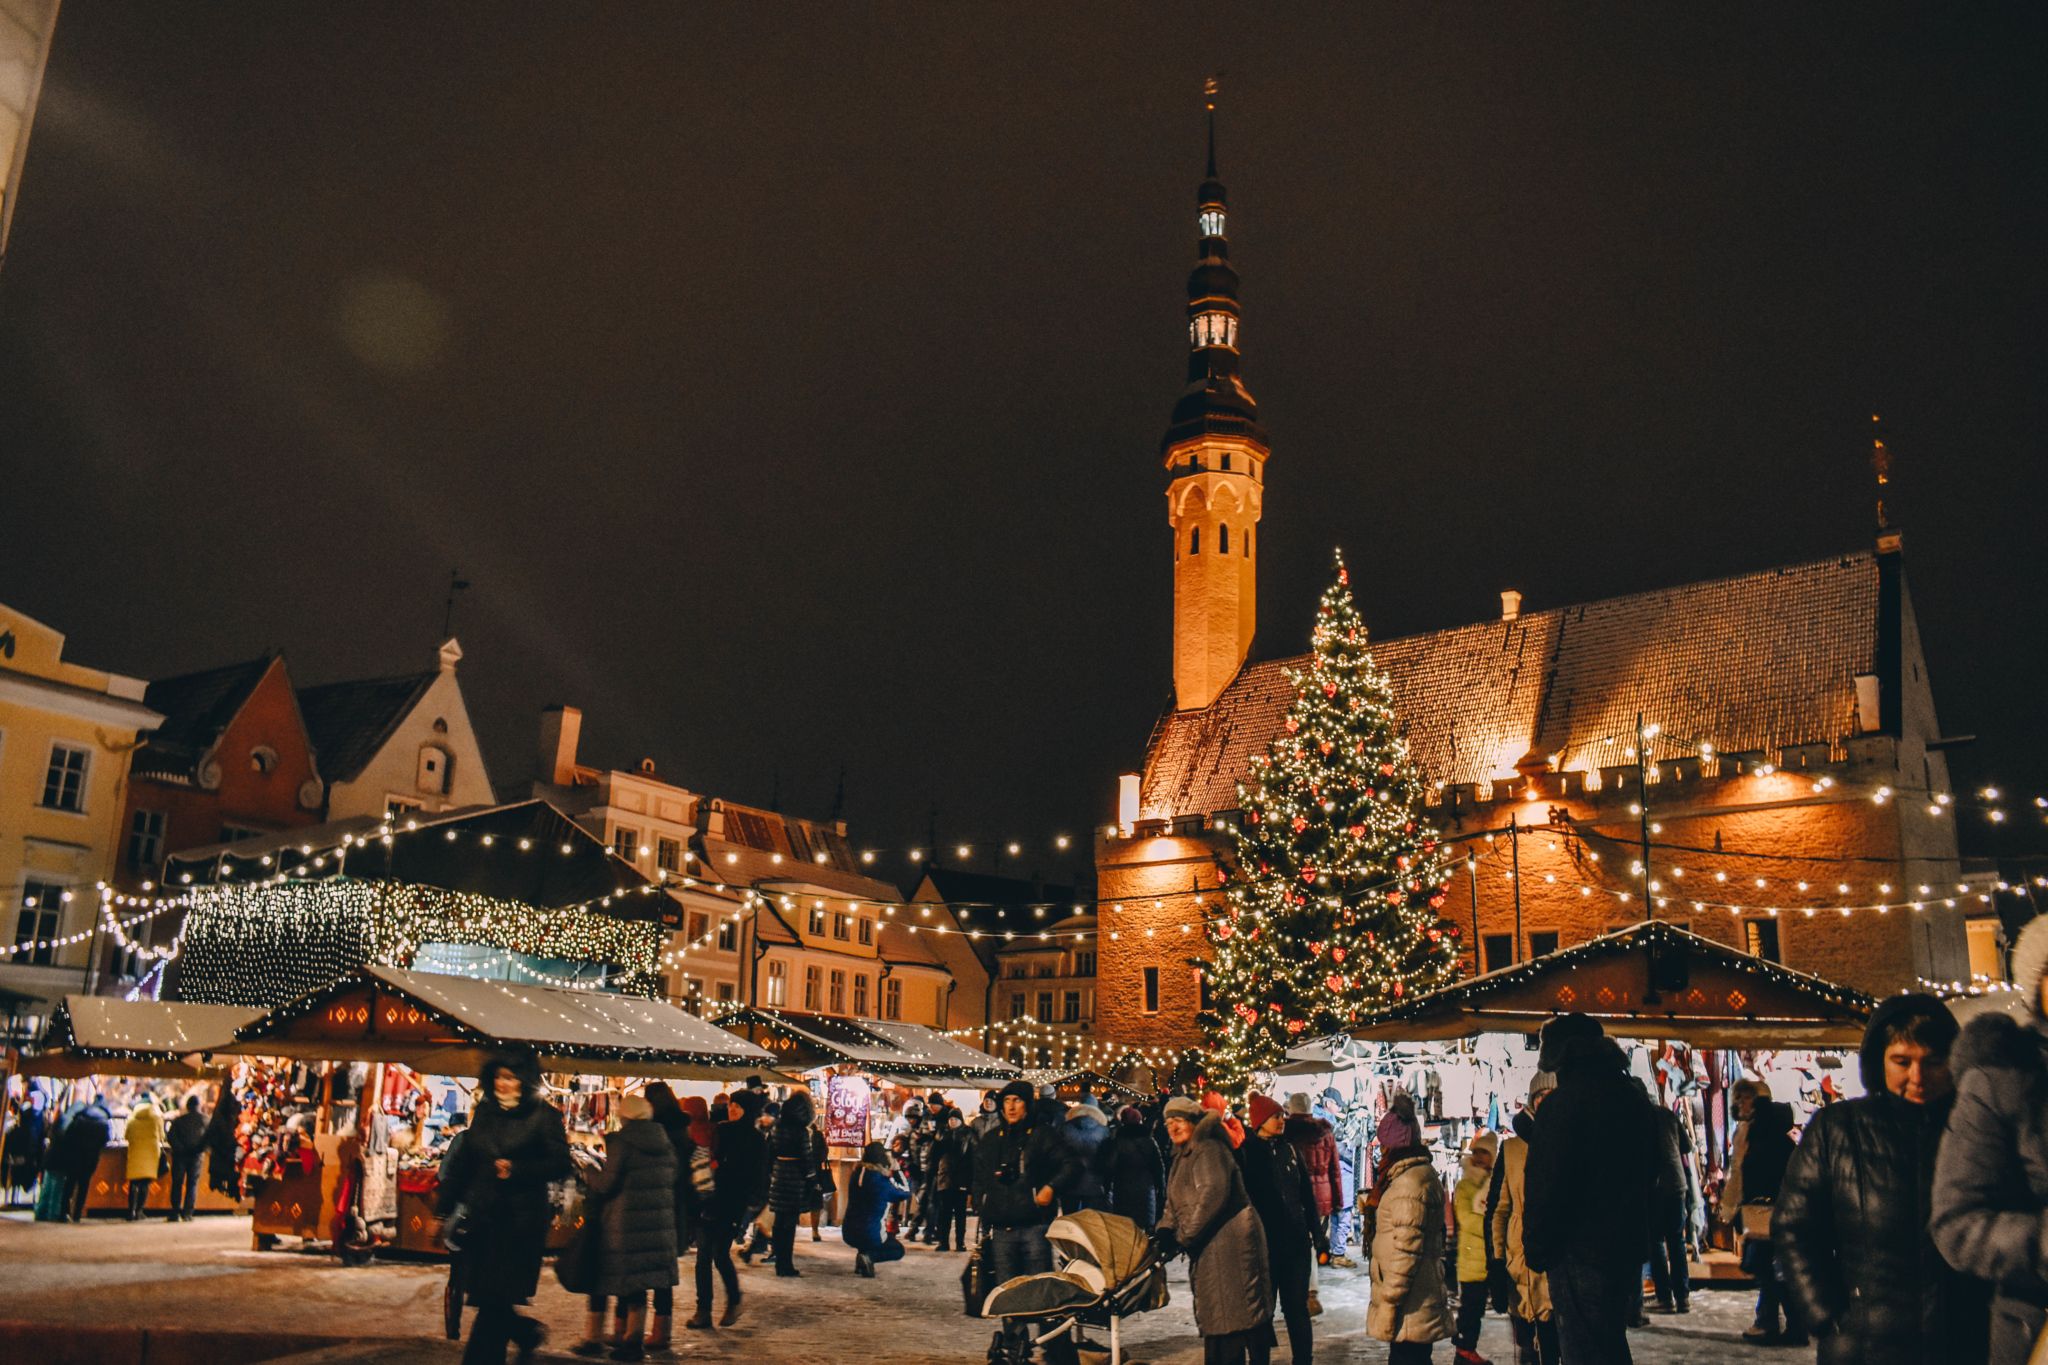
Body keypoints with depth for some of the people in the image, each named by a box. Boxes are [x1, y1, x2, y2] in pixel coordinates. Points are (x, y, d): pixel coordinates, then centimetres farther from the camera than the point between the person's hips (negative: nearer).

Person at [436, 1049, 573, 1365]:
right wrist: (444, 1208, 13)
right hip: (481, 1217, 5)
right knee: (487, 1298, 6)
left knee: (495, 1299, -5)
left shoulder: (543, 1115, -3)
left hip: (521, 1220, -5)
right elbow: (462, 1163, 15)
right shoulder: (485, 1112, 11)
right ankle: (528, 1333, 31)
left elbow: (560, 1165, -7)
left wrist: (517, 1169, -18)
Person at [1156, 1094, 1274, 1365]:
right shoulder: (1183, 1157, 20)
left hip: (1230, 1242, -10)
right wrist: (1165, 1229, -2)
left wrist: (1184, 1237, -21)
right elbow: (1175, 1203, 18)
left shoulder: (1208, 1149, -12)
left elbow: (1212, 1195, -24)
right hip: (1210, 1248, 10)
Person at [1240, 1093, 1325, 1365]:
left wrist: (1317, 1234, 10)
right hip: (1264, 1243, -4)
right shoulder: (1245, 1153, -4)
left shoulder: (1289, 1150, 9)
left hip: (1297, 1241, 4)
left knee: (1297, 1306, 9)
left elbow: (1307, 1196, 12)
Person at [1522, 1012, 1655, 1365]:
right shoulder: (1633, 1098, 12)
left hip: (1581, 1256, -9)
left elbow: (1547, 1187, -18)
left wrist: (1537, 1249, -7)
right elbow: (1647, 1177, 21)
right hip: (1629, 1249, 9)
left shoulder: (1564, 1102, -16)